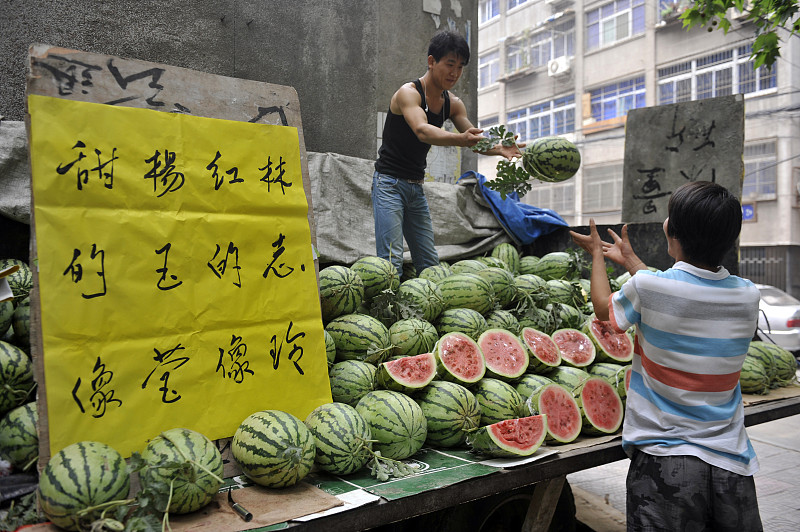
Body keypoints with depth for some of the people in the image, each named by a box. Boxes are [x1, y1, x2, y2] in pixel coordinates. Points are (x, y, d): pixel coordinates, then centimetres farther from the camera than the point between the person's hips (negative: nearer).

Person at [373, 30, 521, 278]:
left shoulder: (453, 104, 8)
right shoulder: (408, 93, -14)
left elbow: (475, 138, 2)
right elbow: (422, 131, -33)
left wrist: (499, 149, -20)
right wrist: (459, 139, -50)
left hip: (416, 187, 8)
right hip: (390, 183, -7)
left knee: (429, 261, 7)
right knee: (391, 261, -16)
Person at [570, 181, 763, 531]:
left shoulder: (646, 286, -18)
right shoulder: (749, 296, -3)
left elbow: (604, 308, 5)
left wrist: (596, 253, 20)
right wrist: (630, 261, 28)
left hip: (662, 460, -4)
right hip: (732, 466, 4)